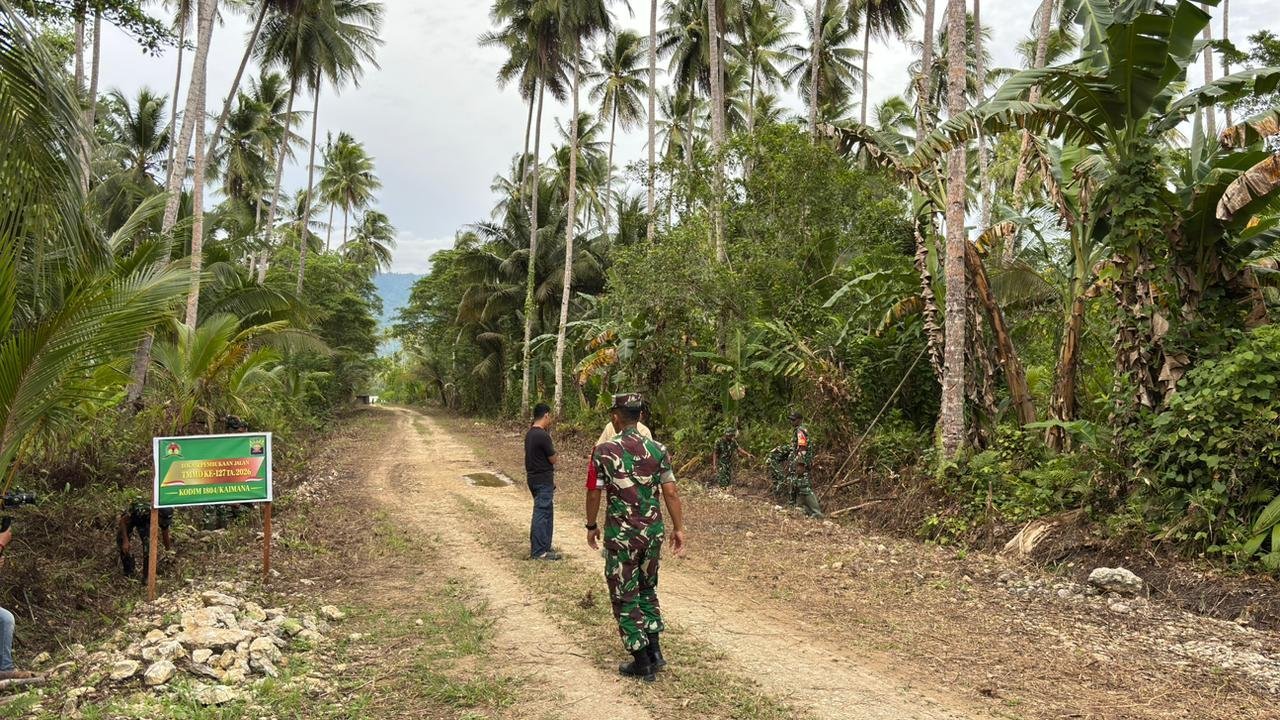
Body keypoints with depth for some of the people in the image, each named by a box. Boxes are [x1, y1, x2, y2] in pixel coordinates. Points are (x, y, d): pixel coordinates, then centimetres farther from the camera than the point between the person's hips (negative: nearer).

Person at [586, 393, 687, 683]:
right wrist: (679, 529, 7)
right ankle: (654, 651, 21)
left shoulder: (604, 451, -10)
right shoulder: (658, 449, -1)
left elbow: (594, 494, -6)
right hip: (653, 530, 4)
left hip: (621, 534, -4)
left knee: (625, 597, 9)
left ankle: (642, 664, 12)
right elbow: (671, 493, -1)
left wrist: (591, 526, 9)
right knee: (647, 589, 23)